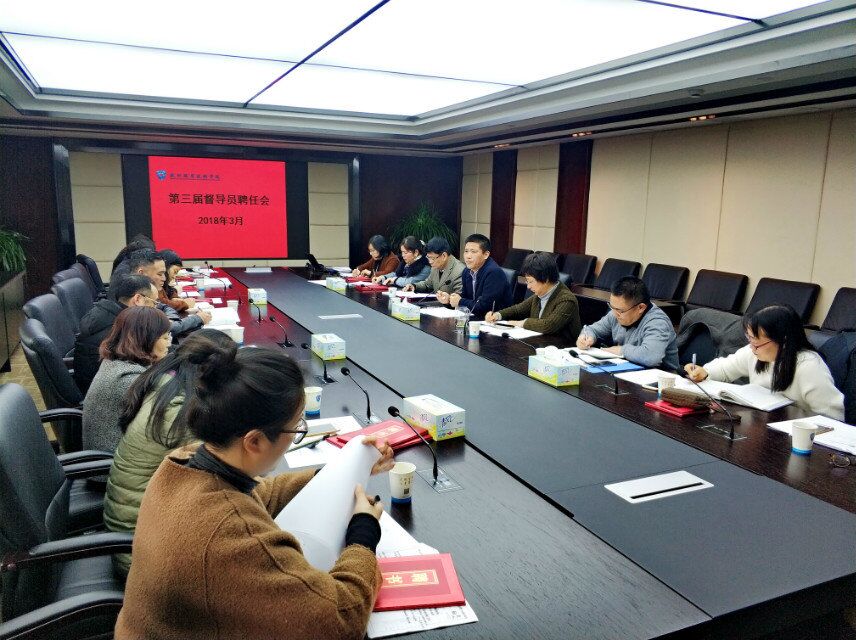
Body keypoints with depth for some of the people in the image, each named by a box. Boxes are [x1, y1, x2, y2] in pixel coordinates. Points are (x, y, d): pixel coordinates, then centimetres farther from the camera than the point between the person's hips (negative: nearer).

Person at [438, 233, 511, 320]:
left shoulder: (494, 272, -19)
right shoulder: (467, 271, 6)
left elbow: (485, 307, -23)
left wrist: (460, 302, -10)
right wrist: (449, 298, -6)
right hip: (476, 317, 7)